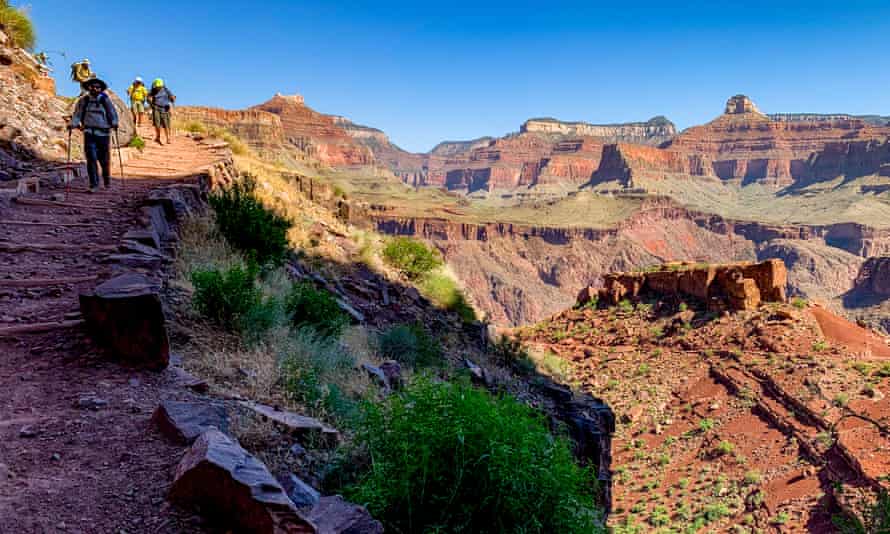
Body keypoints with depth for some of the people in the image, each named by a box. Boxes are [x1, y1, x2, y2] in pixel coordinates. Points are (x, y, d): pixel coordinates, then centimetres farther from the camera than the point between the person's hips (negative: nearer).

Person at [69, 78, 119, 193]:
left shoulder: (105, 100, 0)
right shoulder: (83, 100, 6)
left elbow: (112, 113, -3)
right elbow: (77, 115, 8)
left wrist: (114, 123, -22)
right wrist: (73, 124, -9)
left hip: (103, 133, -1)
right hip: (89, 133, 1)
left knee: (104, 159, 6)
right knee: (91, 158, -8)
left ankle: (107, 180, 32)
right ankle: (94, 184, -4)